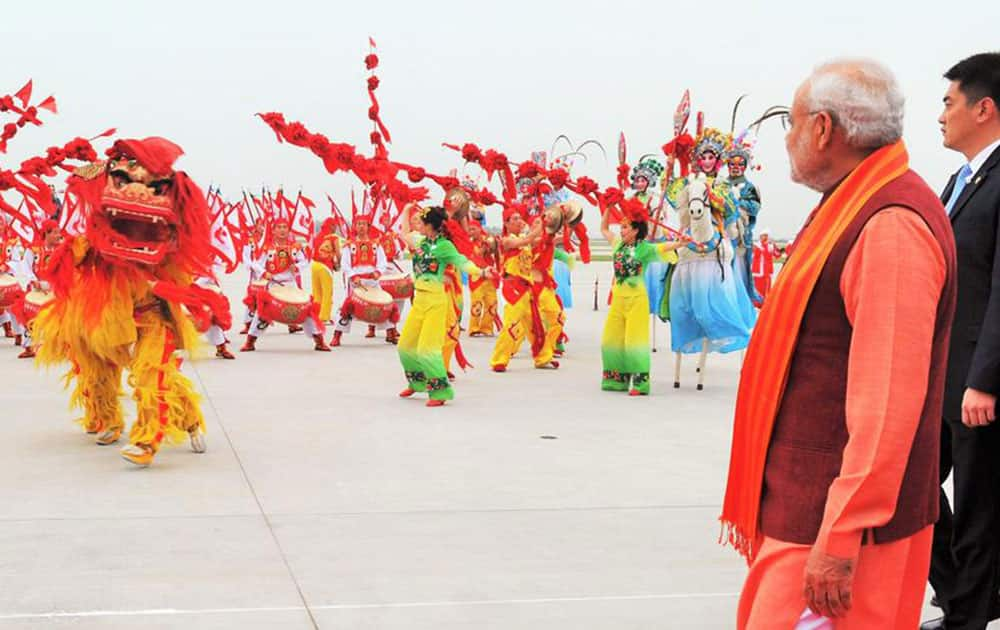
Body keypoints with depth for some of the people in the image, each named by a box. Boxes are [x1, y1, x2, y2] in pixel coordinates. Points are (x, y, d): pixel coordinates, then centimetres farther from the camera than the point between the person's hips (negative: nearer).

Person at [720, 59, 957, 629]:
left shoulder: (892, 225, -20)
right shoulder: (857, 206, 13)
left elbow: (889, 401, -25)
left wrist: (840, 540, -24)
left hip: (837, 519, -10)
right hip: (802, 500, 10)